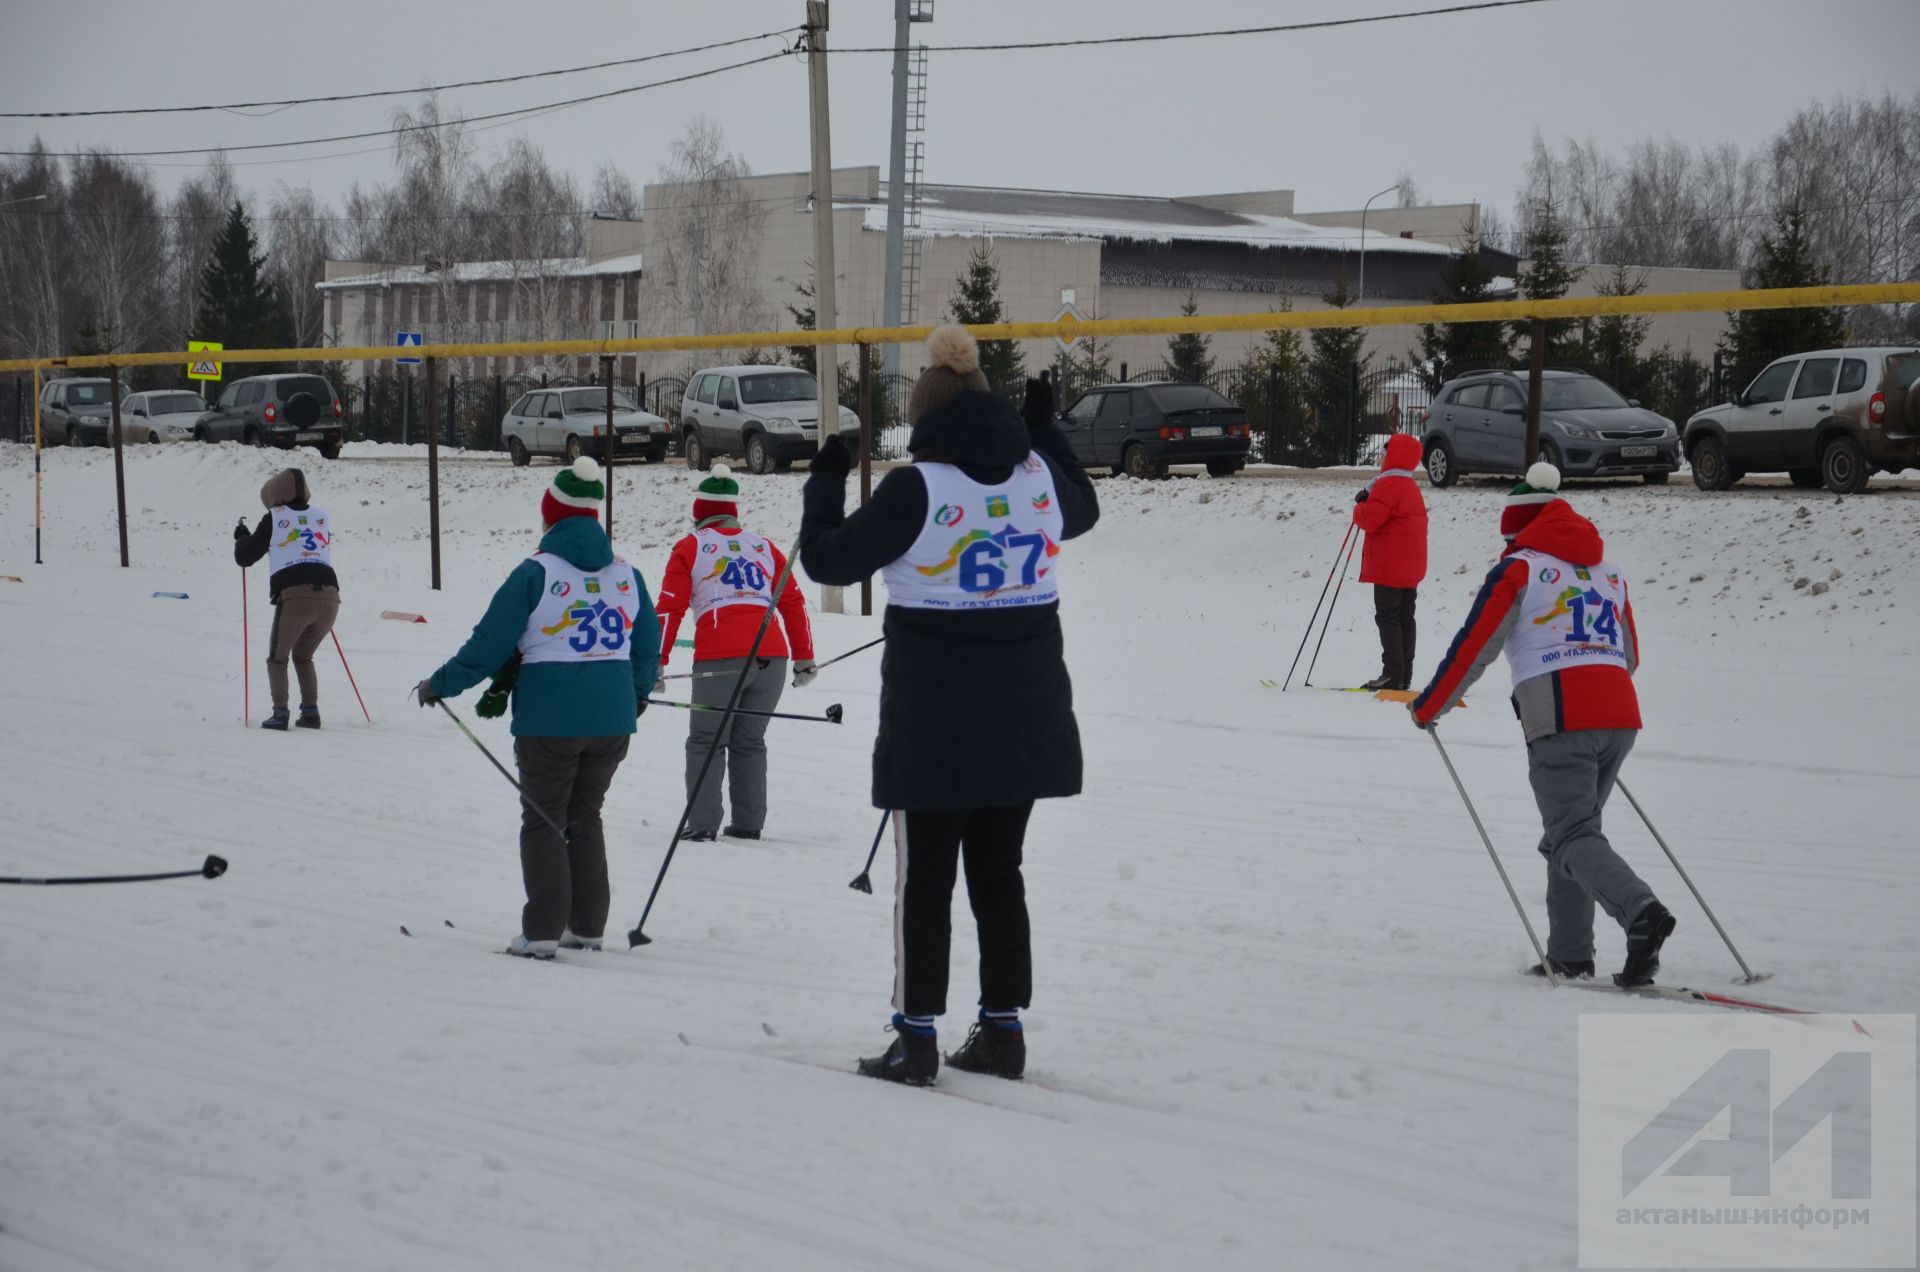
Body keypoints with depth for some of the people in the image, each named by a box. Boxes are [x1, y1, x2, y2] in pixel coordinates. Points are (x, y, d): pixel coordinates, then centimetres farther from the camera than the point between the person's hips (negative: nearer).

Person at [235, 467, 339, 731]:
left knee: (278, 658, 15)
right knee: (303, 657, 24)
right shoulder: (321, 517, 18)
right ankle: (311, 711, 12)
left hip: (294, 595, -4)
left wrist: (241, 536, 34)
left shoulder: (274, 519, 7)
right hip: (329, 596, 4)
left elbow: (244, 557, 14)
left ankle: (280, 712, 0)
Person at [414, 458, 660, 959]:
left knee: (543, 822, 5)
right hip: (612, 720, 5)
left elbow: (489, 645, -8)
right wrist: (639, 692, 34)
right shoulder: (627, 574, 5)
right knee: (585, 818, 17)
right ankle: (588, 925, 17)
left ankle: (543, 931, -2)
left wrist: (439, 685, 5)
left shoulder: (535, 574, -10)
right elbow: (647, 643, 15)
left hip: (549, 720, -4)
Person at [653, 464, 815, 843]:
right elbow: (793, 603, 18)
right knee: (750, 742, 13)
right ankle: (748, 824, 9)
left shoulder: (690, 548, 10)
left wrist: (656, 664, 4)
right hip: (771, 658, 3)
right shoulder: (763, 546, 20)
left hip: (720, 659, -3)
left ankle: (702, 823, -4)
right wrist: (804, 658, 21)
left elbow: (670, 609, 3)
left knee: (706, 742, 6)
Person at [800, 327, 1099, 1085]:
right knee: (998, 872, 13)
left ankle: (917, 1038, 4)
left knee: (923, 878, 3)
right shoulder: (1038, 474, 1)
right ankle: (1002, 1030, 15)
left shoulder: (918, 488, -15)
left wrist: (826, 483, 8)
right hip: (1024, 717, 5)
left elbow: (828, 559, -7)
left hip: (936, 722, -5)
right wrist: (1045, 428, 34)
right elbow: (1082, 511, 26)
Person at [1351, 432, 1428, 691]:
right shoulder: (1411, 487, 18)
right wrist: (1367, 504, 7)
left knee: (1387, 617, -7)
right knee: (1405, 618, 10)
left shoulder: (1387, 485, -15)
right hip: (1412, 566, 9)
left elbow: (1369, 519, -21)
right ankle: (1404, 676, 12)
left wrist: (1359, 507, 1)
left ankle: (1393, 673, -11)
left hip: (1390, 565, -9)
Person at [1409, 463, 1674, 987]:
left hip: (1559, 718, -6)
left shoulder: (1519, 569, 3)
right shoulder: (1608, 570, 22)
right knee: (1572, 830, 17)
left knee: (1573, 837, -7)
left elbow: (1472, 649, 1)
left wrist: (1426, 708, 12)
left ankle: (1640, 910, -32)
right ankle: (1570, 953, 13)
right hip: (1620, 714, 6)